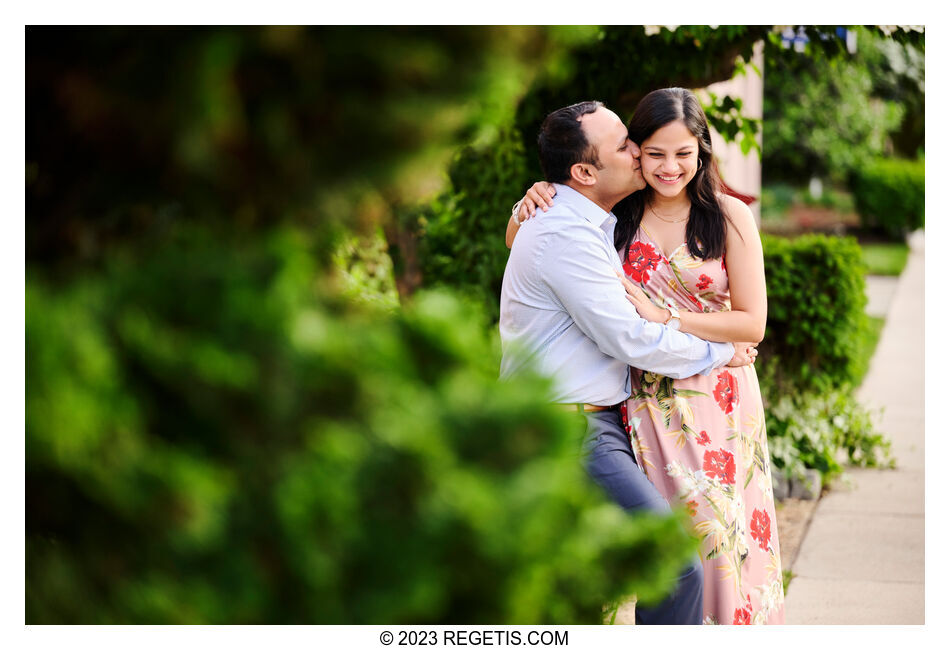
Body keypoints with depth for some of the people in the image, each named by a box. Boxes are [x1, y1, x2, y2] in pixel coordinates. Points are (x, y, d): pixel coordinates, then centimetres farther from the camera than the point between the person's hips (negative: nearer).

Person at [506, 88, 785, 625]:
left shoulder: (729, 217, -3)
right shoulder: (618, 217, 3)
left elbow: (752, 323, -6)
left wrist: (663, 316, -15)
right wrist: (528, 209, -9)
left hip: (719, 403, -1)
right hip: (646, 399, 1)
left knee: (719, 533, -1)